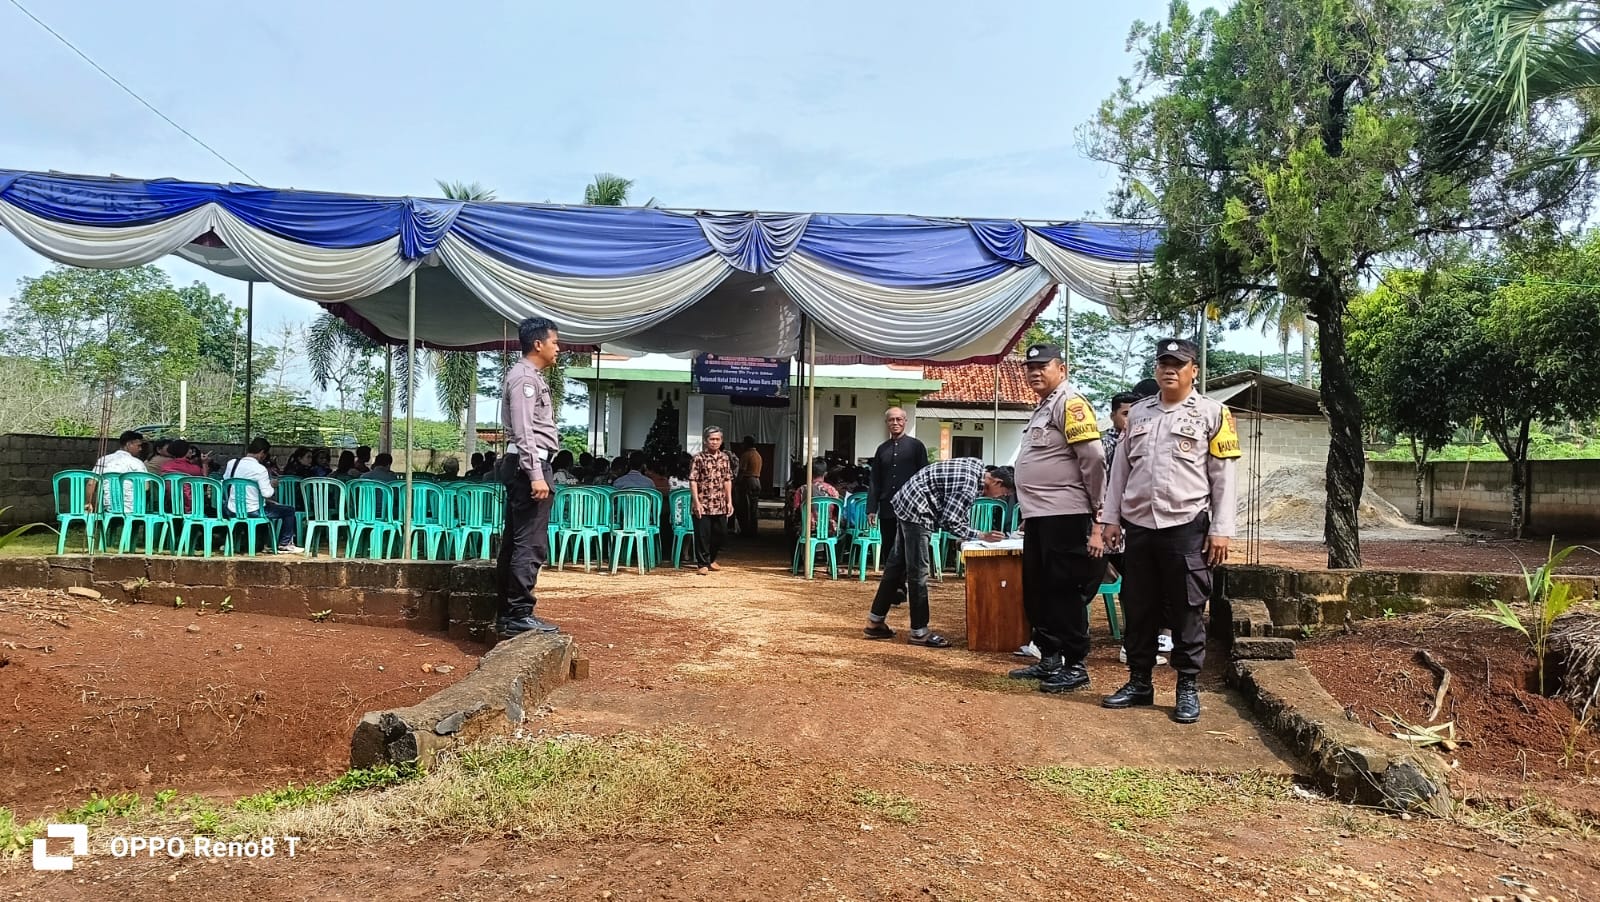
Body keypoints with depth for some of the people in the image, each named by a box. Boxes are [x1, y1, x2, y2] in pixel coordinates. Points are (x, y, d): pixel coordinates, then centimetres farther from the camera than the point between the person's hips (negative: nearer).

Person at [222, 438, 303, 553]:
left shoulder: (232, 464, 2)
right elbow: (267, 493, -22)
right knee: (289, 510, 9)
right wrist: (272, 484, 0)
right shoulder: (260, 469, -17)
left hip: (232, 512, 7)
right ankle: (284, 544, 14)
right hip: (253, 513, -7)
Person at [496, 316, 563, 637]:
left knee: (515, 542, 11)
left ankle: (507, 613, 16)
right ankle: (519, 615, -8)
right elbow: (523, 431, -19)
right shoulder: (525, 377, -11)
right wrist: (536, 474, -24)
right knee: (531, 544, -10)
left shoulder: (531, 376, 21)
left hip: (526, 465, 11)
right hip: (529, 464, -11)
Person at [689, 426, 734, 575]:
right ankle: (703, 564, 12)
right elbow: (693, 481, -9)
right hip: (703, 505, -5)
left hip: (720, 505, 5)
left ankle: (711, 559, 31)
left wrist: (729, 501, 7)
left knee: (721, 534, 11)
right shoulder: (699, 458, -7)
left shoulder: (724, 458, 9)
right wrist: (696, 502, -14)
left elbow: (727, 480, 13)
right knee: (703, 535, 0)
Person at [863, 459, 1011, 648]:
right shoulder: (968, 487, -24)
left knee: (897, 565, 13)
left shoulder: (978, 466, 5)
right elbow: (950, 522, -22)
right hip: (916, 510, -10)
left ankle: (875, 622, 20)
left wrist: (967, 533, 10)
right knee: (918, 572, -5)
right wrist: (980, 536, -15)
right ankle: (919, 631, 2)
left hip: (909, 503, 10)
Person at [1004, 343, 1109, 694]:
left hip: (1064, 517, -10)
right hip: (1038, 517, 10)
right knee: (1036, 591, 14)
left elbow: (1094, 461, -17)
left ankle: (1076, 666, 8)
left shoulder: (1070, 404, -11)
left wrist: (1099, 518, -18)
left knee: (1065, 592, -2)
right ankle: (1049, 658, 25)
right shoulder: (1042, 409, 19)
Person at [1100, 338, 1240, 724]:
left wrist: (1221, 530, -8)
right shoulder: (1138, 413, 13)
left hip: (1186, 527, -4)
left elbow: (1223, 476, -2)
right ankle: (1139, 682, 21)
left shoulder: (1212, 413, 1)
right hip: (1138, 525, 4)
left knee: (1187, 611, 2)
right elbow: (1121, 468, 15)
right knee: (1137, 608, 9)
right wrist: (1111, 517, 10)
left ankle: (1188, 688, 13)